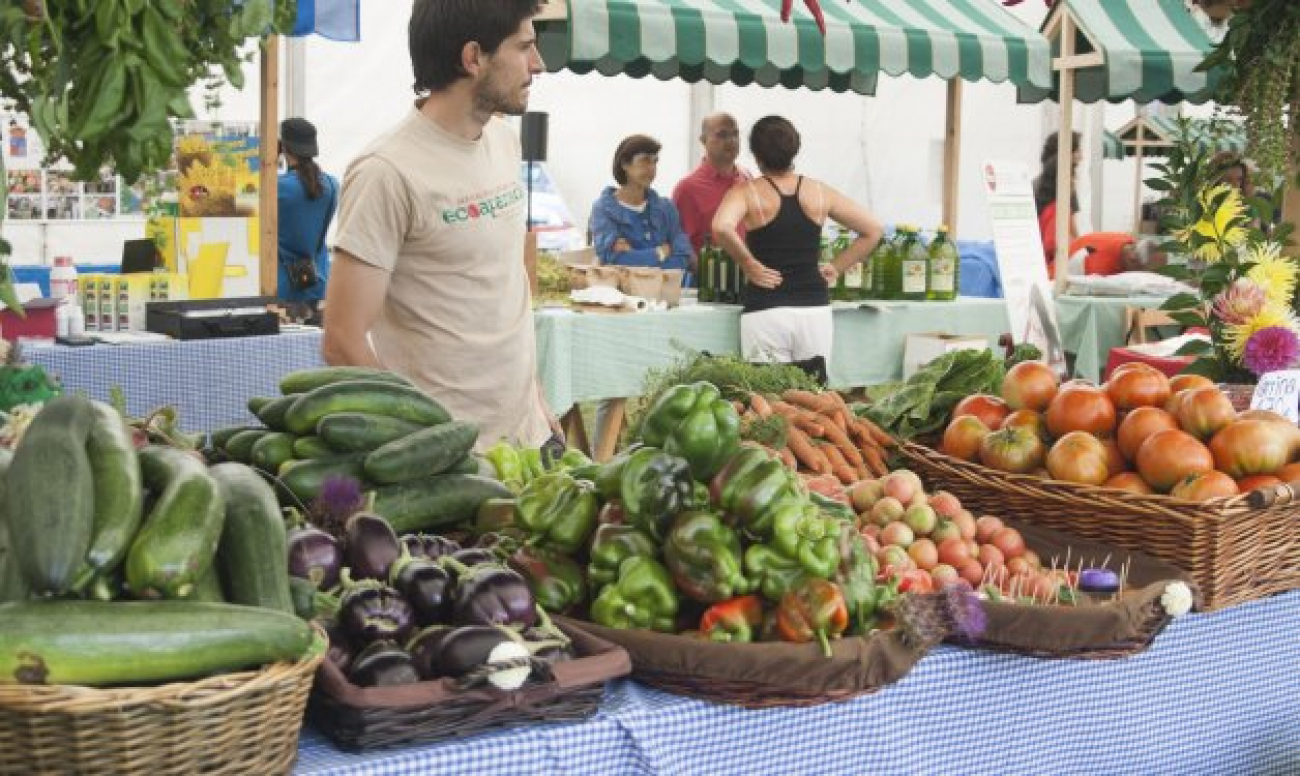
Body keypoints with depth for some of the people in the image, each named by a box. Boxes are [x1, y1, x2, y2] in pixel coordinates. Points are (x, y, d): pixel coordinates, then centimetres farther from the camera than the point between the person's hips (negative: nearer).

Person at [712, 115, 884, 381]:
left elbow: (721, 228, -23)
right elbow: (873, 230, 12)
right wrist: (837, 268, 12)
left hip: (765, 312, -3)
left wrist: (748, 264, -8)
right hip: (815, 309, 3)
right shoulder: (819, 192, 8)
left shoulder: (747, 192, -2)